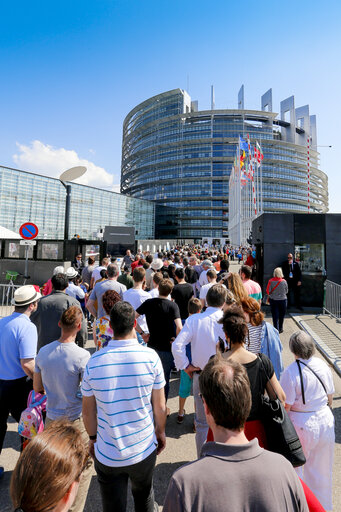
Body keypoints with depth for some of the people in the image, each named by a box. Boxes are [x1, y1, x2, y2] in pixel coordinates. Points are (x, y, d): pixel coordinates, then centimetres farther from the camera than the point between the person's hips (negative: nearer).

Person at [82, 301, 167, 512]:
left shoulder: (94, 361, -17)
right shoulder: (150, 357, -20)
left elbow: (88, 411, -5)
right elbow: (160, 406, -9)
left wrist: (93, 438, 13)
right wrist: (161, 432, 9)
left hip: (107, 454, 0)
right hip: (143, 449, 0)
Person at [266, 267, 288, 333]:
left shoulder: (270, 281, -13)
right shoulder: (284, 281, -12)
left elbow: (268, 291, -8)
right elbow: (286, 291, 0)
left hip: (273, 300, 0)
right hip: (282, 300, 0)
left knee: (275, 316, 6)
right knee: (281, 316, 15)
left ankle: (276, 329, 6)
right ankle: (280, 329, 26)